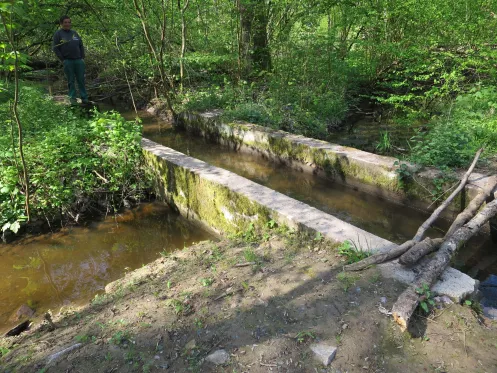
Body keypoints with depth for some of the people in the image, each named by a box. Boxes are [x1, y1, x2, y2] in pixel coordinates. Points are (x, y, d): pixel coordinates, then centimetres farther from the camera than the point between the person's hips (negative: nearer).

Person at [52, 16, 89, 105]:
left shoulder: (74, 33, 15)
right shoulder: (58, 34, 2)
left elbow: (81, 45, 18)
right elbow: (55, 48, -1)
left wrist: (82, 57, 7)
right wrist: (63, 60, -7)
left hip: (79, 60, 3)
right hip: (67, 61, -3)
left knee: (81, 80, 2)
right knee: (71, 81, 1)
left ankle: (84, 97, 7)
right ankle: (72, 98, 7)